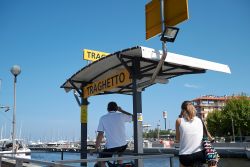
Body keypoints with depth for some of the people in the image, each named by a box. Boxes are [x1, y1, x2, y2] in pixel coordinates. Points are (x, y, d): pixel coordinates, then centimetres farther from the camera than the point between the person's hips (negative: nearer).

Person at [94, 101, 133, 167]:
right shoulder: (121, 115, 2)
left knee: (101, 161, 13)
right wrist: (121, 110, 25)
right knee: (119, 155, 35)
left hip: (110, 146, -3)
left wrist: (96, 148, 1)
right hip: (123, 145, 4)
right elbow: (132, 117, 20)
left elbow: (100, 135, -6)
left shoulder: (103, 118, -2)